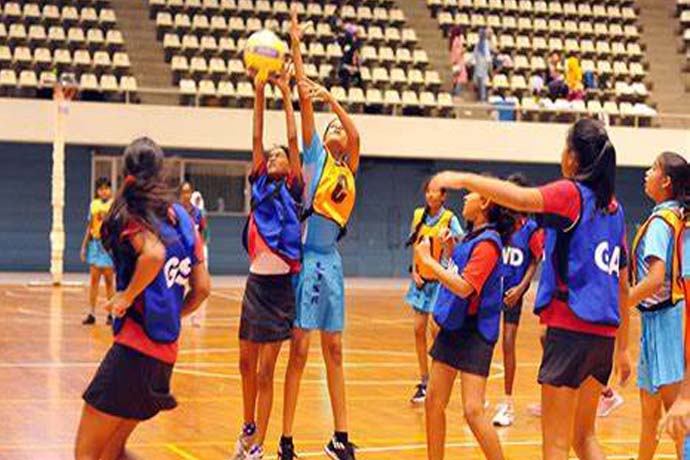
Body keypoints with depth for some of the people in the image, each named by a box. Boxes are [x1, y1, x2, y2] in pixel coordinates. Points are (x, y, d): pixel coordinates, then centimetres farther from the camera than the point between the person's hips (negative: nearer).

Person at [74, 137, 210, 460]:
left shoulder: (131, 217, -8)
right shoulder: (181, 218, 12)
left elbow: (154, 254, -30)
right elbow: (202, 288, 11)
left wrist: (128, 296, -17)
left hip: (135, 349, -8)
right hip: (166, 352, 8)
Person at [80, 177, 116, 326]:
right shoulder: (94, 204, 11)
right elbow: (90, 227, 15)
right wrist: (84, 246, 12)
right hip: (95, 243, 4)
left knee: (109, 280, 1)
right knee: (94, 279, 3)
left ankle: (111, 314, 8)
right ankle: (91, 314, 5)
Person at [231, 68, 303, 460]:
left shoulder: (293, 190, 1)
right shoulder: (260, 186, 10)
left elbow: (293, 139, -7)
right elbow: (257, 138, 3)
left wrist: (286, 94, -7)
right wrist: (260, 92, -3)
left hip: (281, 286, -4)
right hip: (256, 282, 4)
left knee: (266, 371, -2)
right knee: (247, 363, 14)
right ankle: (249, 428, 34)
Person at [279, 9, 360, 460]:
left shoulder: (349, 167, 15)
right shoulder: (316, 155, 5)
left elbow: (356, 134, -4)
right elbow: (305, 96, -1)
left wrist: (331, 97, -15)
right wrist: (295, 47, -5)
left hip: (332, 261, 5)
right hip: (306, 257, -5)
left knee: (334, 350, 9)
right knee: (300, 349, -6)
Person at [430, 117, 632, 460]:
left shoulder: (571, 193, -6)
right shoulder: (614, 207, 14)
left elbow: (521, 198, -27)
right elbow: (622, 284, 17)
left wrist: (464, 179, -20)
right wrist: (622, 347, 22)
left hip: (571, 328, -7)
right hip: (604, 333, 7)